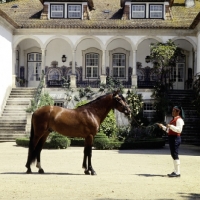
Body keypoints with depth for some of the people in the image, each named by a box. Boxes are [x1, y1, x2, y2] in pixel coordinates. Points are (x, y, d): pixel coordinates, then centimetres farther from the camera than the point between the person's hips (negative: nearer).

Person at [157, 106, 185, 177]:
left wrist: (170, 126, -27)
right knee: (173, 155, 12)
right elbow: (169, 130, 25)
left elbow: (179, 129, -23)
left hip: (175, 138, -10)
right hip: (171, 138, 10)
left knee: (175, 155, -9)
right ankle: (175, 171, 18)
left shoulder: (179, 119, -10)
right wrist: (163, 127, 16)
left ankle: (178, 173, -7)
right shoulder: (173, 119, 21)